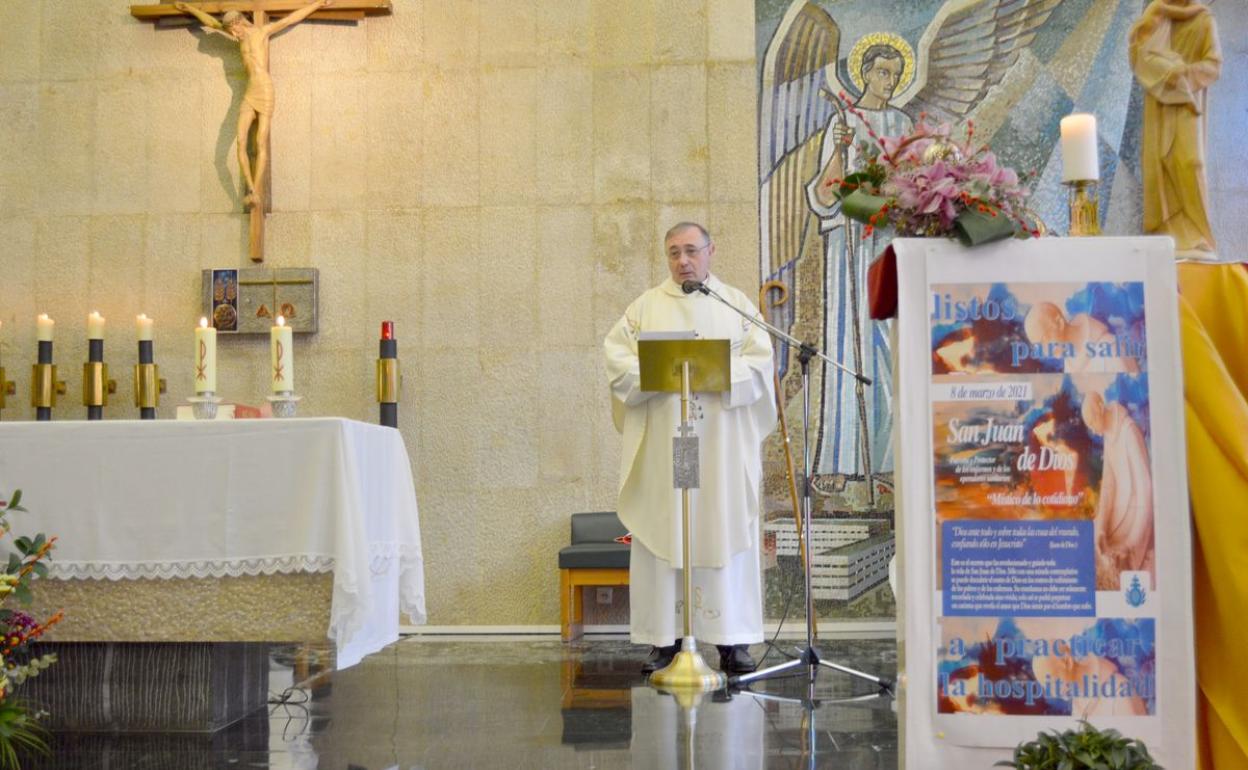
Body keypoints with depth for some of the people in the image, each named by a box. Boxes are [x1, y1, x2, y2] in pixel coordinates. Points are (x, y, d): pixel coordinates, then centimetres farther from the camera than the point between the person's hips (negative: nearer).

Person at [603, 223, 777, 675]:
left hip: (723, 445, 0)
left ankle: (733, 641, 5)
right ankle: (664, 641, 4)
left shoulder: (737, 304, 11)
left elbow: (759, 364, 1)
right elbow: (616, 358, 0)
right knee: (662, 534, -2)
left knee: (726, 532, -1)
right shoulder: (646, 307, 10)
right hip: (661, 445, 0)